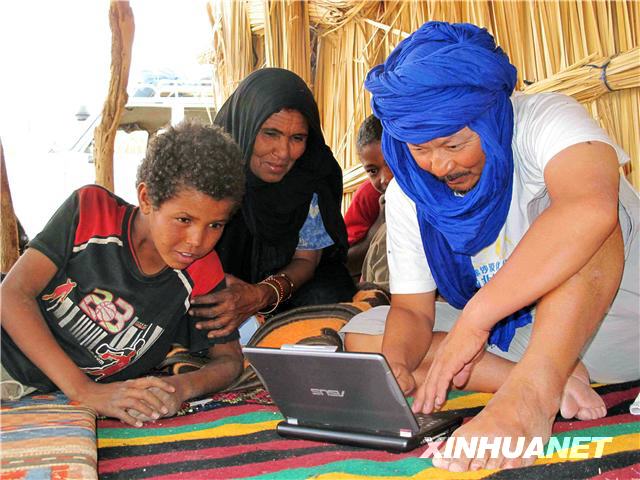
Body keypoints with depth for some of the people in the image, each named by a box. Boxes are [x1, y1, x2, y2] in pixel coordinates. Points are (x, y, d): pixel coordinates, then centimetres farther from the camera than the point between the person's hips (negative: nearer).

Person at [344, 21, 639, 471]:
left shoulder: (544, 118, -19)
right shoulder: (406, 194, -3)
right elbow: (412, 309, -2)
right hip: (507, 337, 5)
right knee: (361, 337, -11)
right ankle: (550, 383, -21)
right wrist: (393, 365, -25)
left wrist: (473, 318, -42)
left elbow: (591, 209, -42)